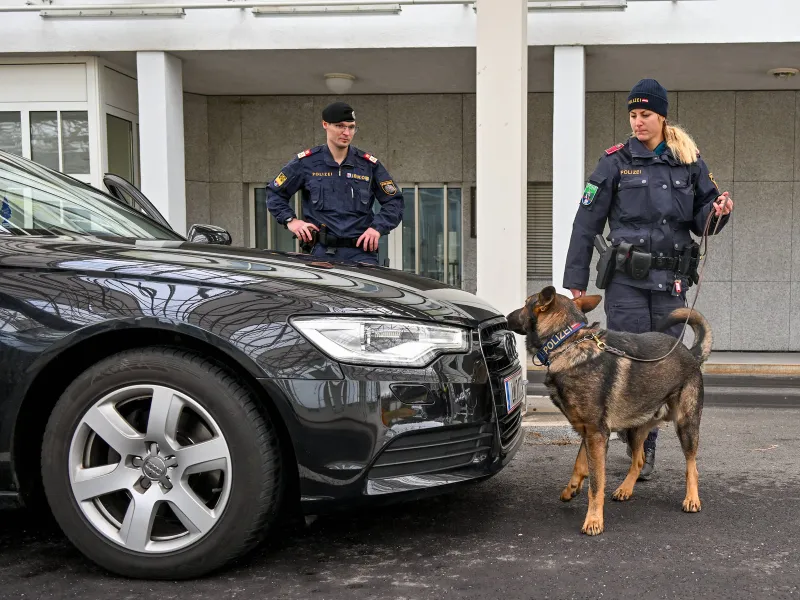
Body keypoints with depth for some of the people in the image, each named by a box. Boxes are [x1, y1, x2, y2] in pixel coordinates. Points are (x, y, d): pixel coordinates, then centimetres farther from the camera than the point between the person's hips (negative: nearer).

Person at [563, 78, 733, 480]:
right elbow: (587, 223, 1)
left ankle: (646, 446, 18)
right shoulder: (616, 162, 2)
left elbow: (702, 221, 15)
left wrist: (719, 211, -9)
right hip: (627, 280, -2)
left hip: (671, 282, 3)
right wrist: (576, 280, -2)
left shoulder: (689, 162, 10)